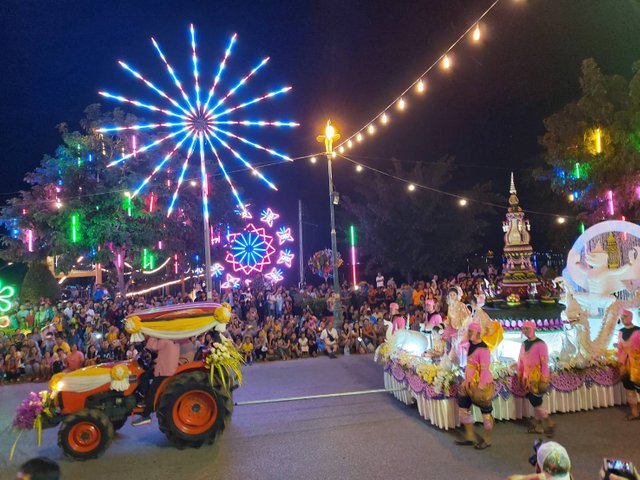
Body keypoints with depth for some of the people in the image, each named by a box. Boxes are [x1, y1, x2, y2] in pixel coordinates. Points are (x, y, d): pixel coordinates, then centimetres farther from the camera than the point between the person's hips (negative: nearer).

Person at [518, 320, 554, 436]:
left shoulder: (540, 344, -12)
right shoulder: (524, 344, 10)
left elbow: (545, 363, -15)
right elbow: (521, 361, 16)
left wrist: (544, 380, -18)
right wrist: (520, 376, 14)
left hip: (537, 376, -7)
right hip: (528, 377, 7)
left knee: (535, 400, -7)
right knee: (534, 401, 10)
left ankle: (549, 423, 9)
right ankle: (538, 426, 19)